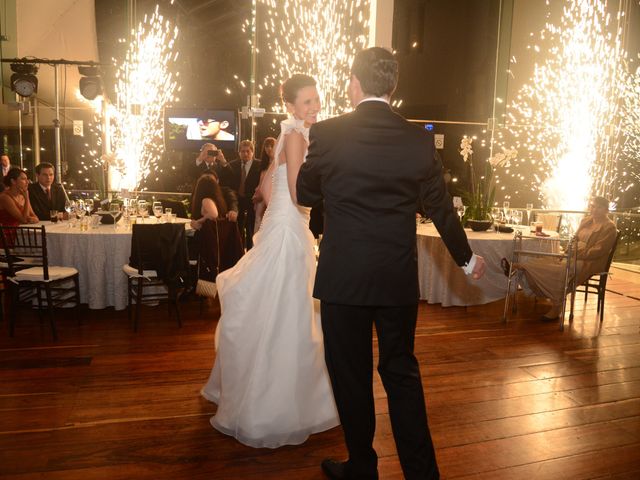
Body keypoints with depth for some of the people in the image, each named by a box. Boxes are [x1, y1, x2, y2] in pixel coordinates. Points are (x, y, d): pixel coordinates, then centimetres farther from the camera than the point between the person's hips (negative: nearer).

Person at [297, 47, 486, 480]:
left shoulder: (326, 134, -8)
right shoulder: (419, 140, -1)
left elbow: (305, 194, 6)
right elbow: (442, 208, 8)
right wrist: (467, 259, 23)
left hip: (343, 280, -3)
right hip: (400, 280, 3)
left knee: (351, 376, 12)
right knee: (402, 372, 18)